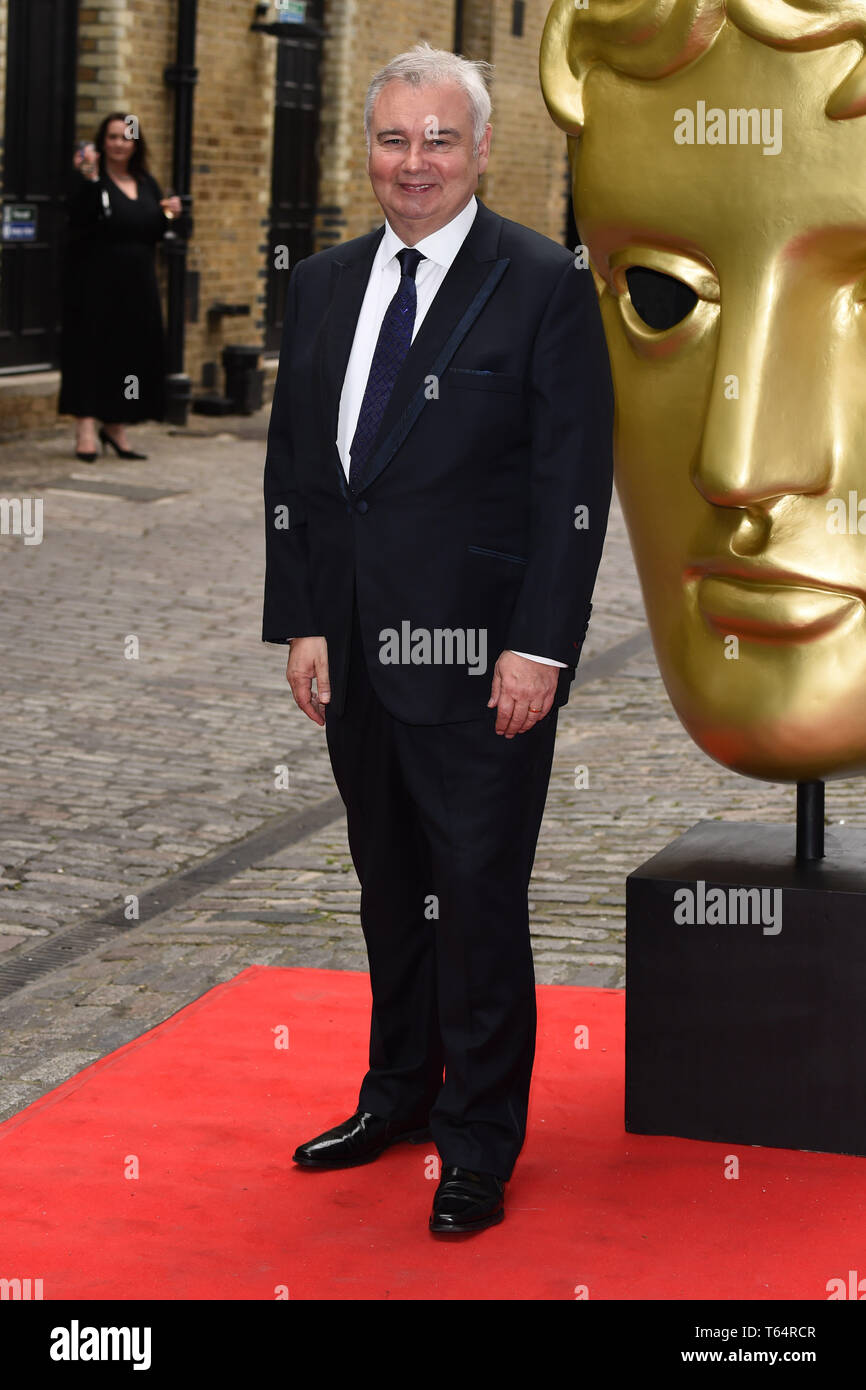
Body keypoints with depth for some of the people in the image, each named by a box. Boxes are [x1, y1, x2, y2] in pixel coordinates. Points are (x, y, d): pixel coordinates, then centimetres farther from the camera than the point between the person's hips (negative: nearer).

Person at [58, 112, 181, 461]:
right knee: (90, 349, -6)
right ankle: (86, 429, -5)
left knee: (133, 352, 7)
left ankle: (116, 428, 20)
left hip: (136, 282, 6)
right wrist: (89, 178, -33)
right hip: (95, 280, -6)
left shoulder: (146, 183, 12)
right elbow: (80, 218, -23)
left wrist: (168, 215, -2)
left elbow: (154, 235, 17)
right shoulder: (88, 178, -6)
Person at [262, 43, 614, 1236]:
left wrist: (537, 648, -14)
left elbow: (574, 481, -9)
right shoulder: (324, 287, 11)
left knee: (480, 898, 0)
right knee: (389, 886, 16)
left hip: (479, 657, -5)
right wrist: (300, 623, 5)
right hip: (356, 650, 5)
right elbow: (292, 466, 13)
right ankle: (399, 1094, 32)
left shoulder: (543, 287, -6)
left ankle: (480, 1141, 12)